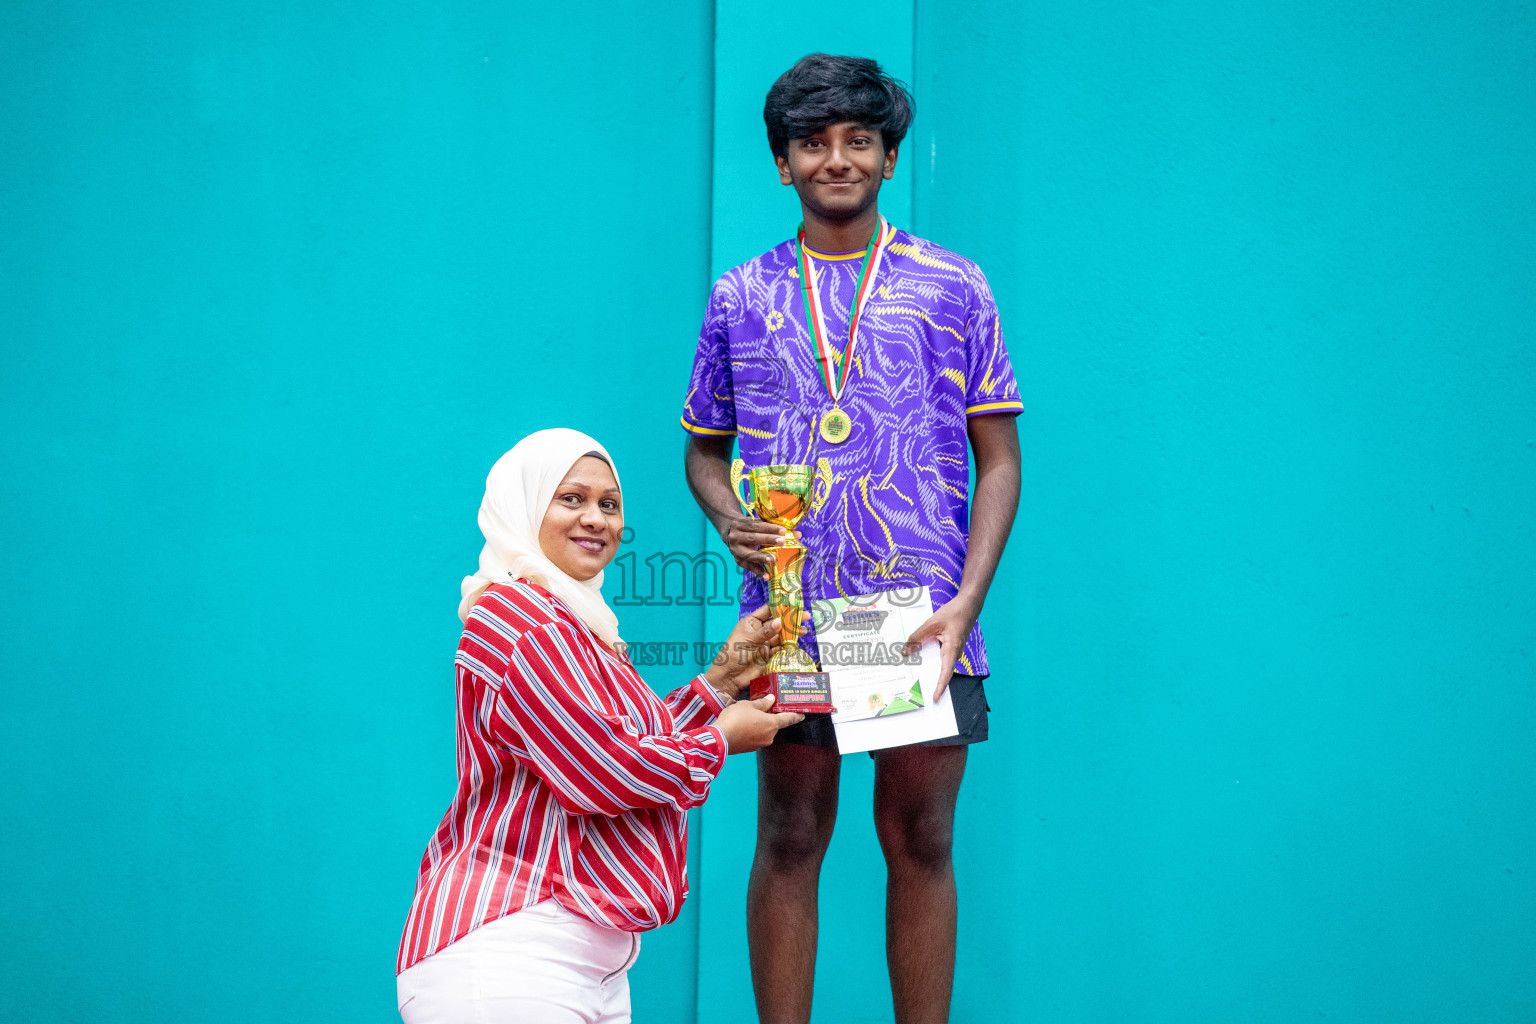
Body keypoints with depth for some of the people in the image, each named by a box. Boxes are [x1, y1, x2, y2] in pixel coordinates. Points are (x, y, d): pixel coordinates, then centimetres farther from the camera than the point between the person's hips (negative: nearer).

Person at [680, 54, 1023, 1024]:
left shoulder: (954, 288, 6)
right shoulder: (740, 298, 10)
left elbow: (999, 460, 5)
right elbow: (705, 447, 17)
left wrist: (965, 602, -7)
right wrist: (730, 519, -6)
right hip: (790, 619, 1)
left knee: (921, 843, 4)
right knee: (789, 842, 4)